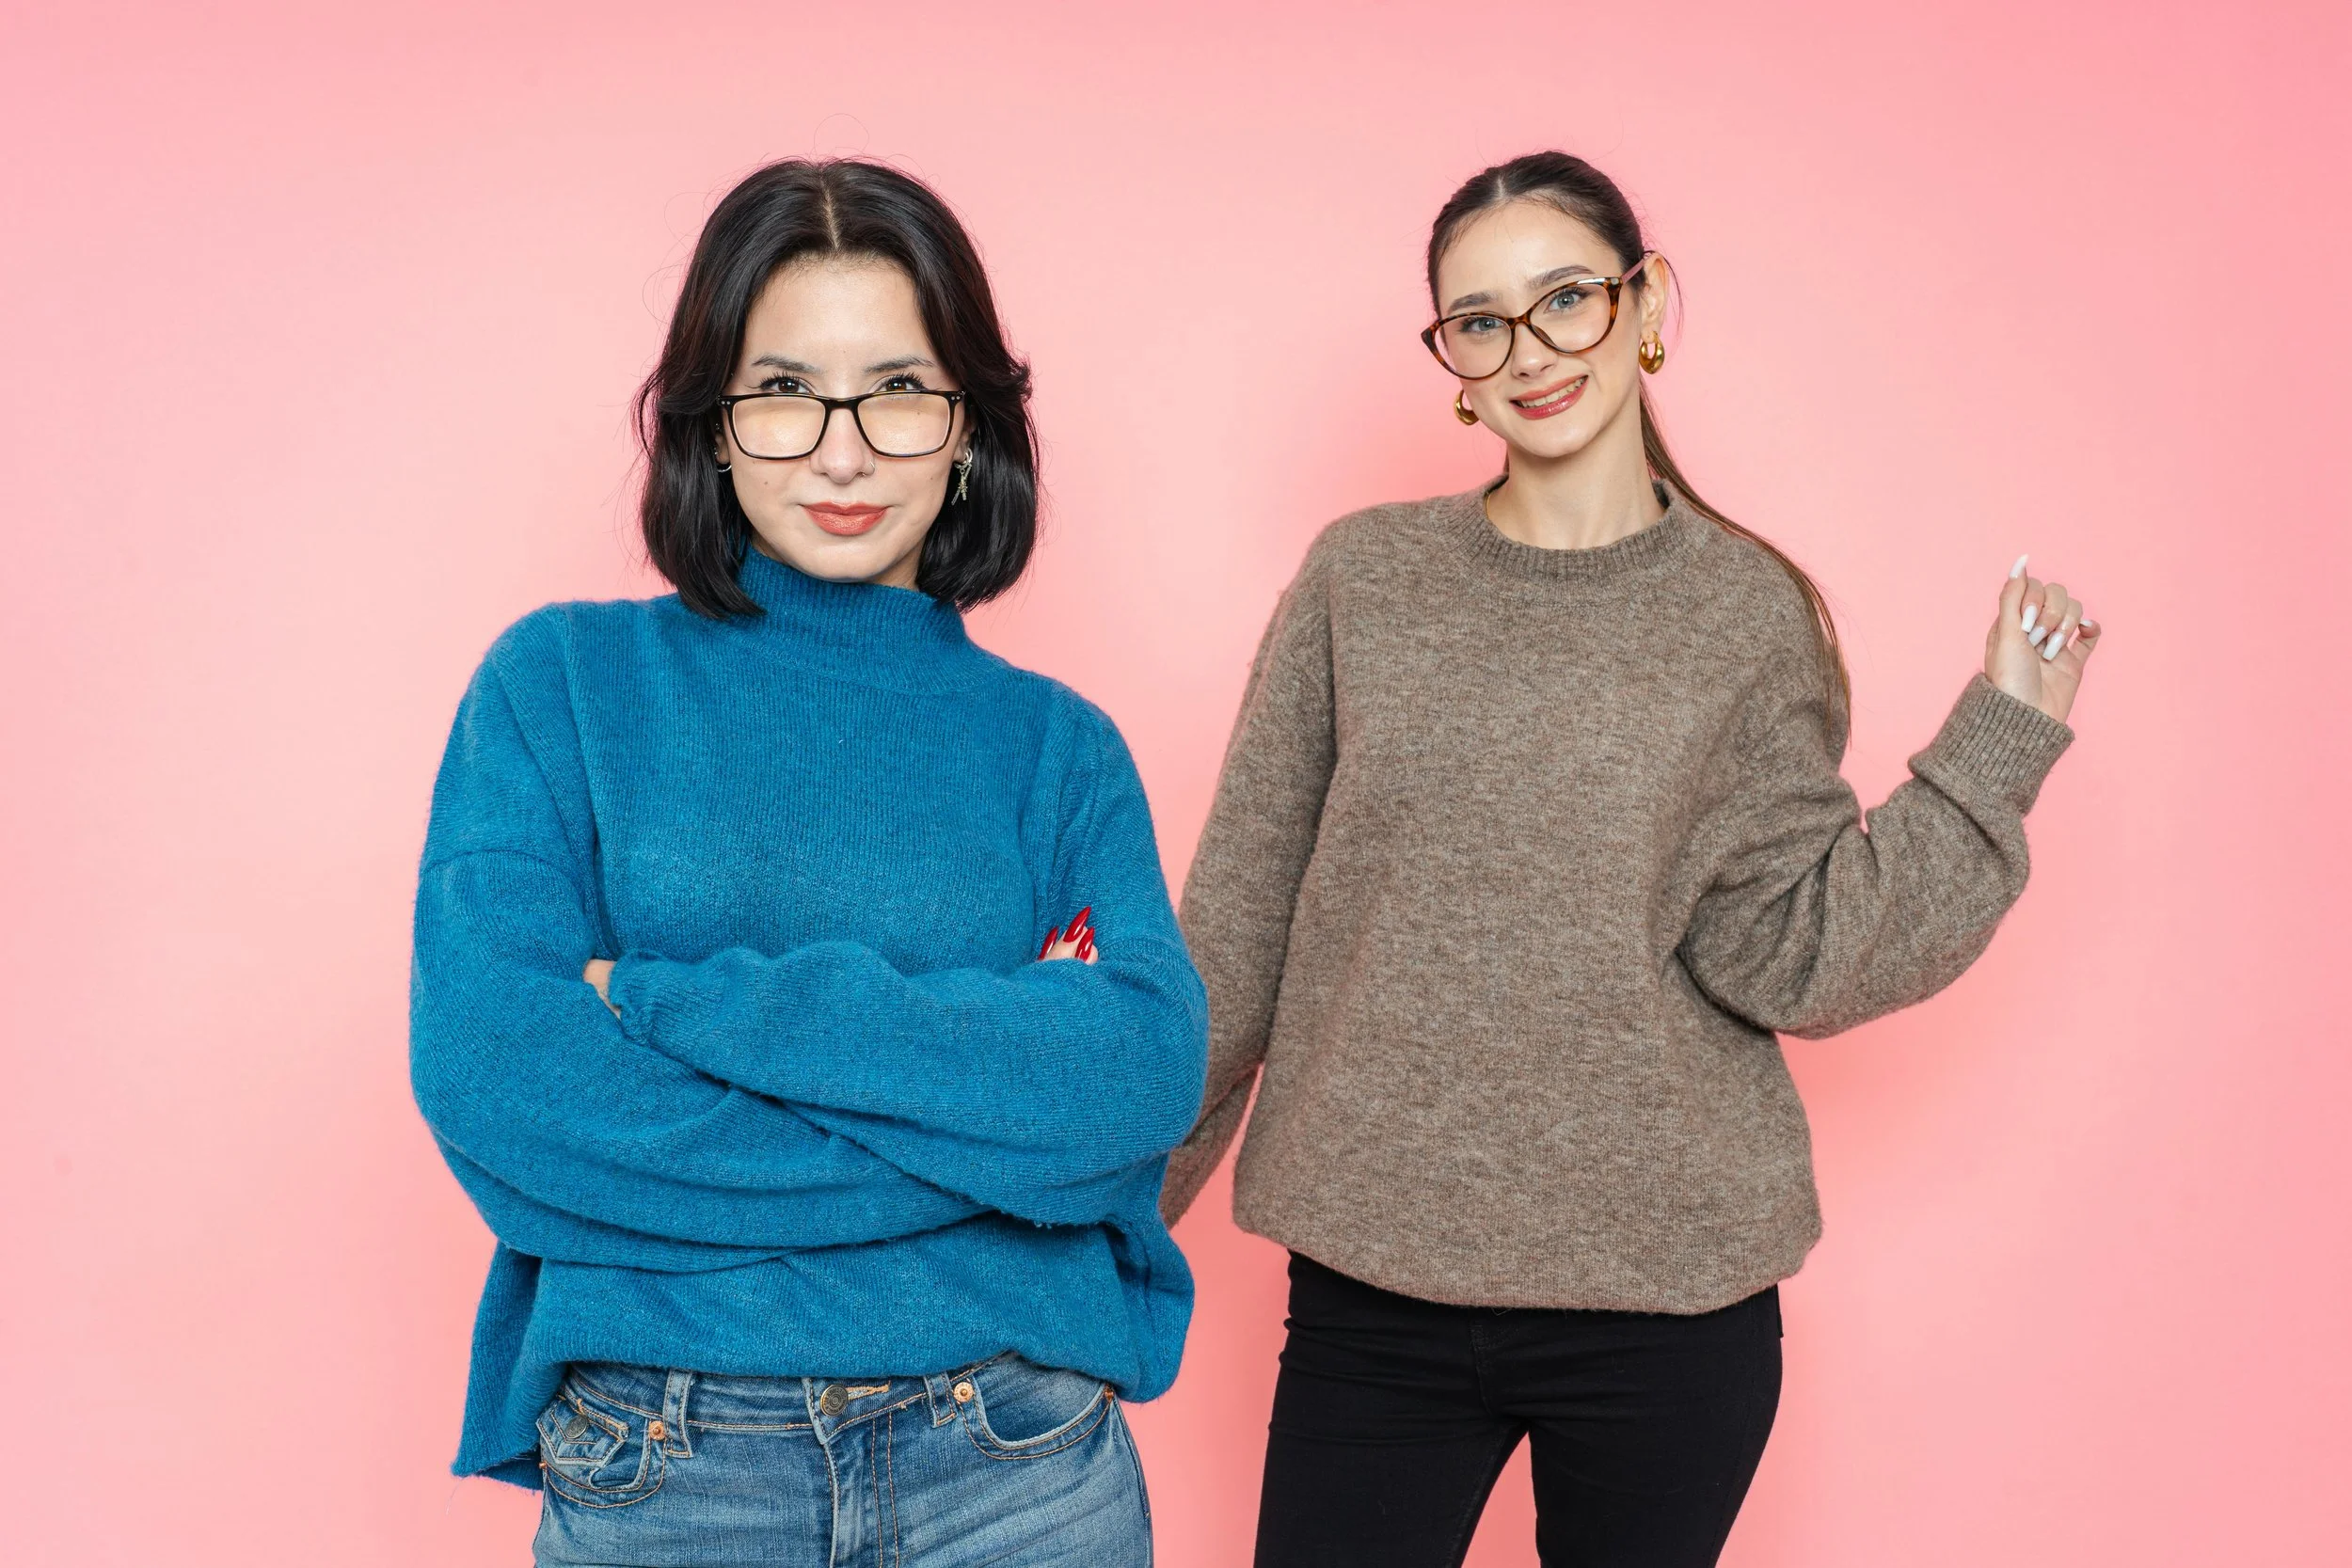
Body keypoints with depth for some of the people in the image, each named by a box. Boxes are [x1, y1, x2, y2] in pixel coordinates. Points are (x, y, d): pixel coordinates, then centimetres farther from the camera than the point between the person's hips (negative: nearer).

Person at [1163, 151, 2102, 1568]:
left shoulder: (1751, 612, 0)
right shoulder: (1364, 579, 2)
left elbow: (1786, 957, -6)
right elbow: (1238, 924, 5)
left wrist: (1998, 743, -7)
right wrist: (1134, 1187, 7)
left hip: (1669, 1296, 0)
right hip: (1375, 1280, 1)